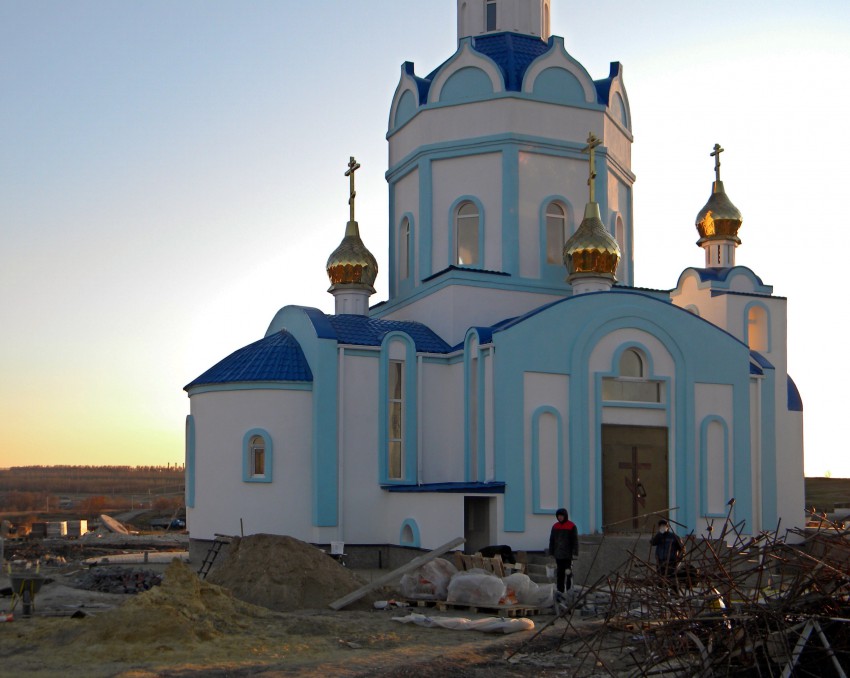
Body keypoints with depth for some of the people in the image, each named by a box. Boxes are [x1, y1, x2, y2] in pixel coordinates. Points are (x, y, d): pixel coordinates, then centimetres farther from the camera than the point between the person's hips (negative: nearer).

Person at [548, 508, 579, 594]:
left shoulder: (572, 526, -2)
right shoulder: (555, 526, 11)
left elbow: (575, 540, -4)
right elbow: (552, 540, 15)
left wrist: (574, 553, -11)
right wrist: (551, 552, 10)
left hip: (568, 555, -4)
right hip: (558, 555, 4)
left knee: (568, 574, -4)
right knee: (559, 574, 6)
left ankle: (569, 590, -1)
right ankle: (560, 590, 10)